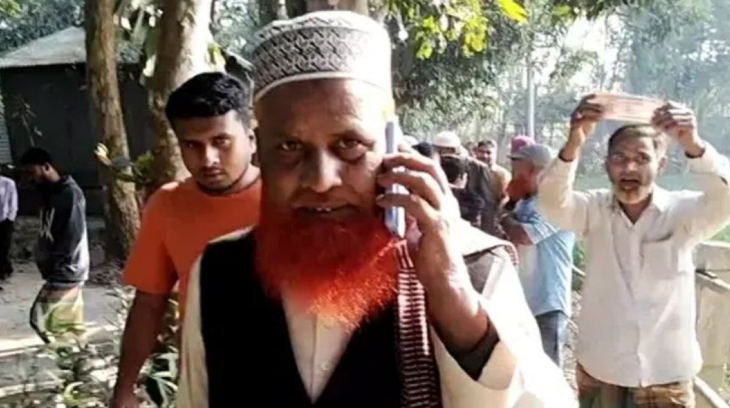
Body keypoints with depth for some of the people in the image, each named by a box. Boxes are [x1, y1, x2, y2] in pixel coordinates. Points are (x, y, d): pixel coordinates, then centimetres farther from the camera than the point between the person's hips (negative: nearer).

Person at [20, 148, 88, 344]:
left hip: (65, 273, -8)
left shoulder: (70, 193, -15)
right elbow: (47, 235, 16)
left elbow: (72, 237, -20)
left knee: (41, 320, -8)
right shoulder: (48, 194, 12)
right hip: (59, 273, 8)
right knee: (71, 325, 11)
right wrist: (47, 266, 7)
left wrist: (55, 270, -21)